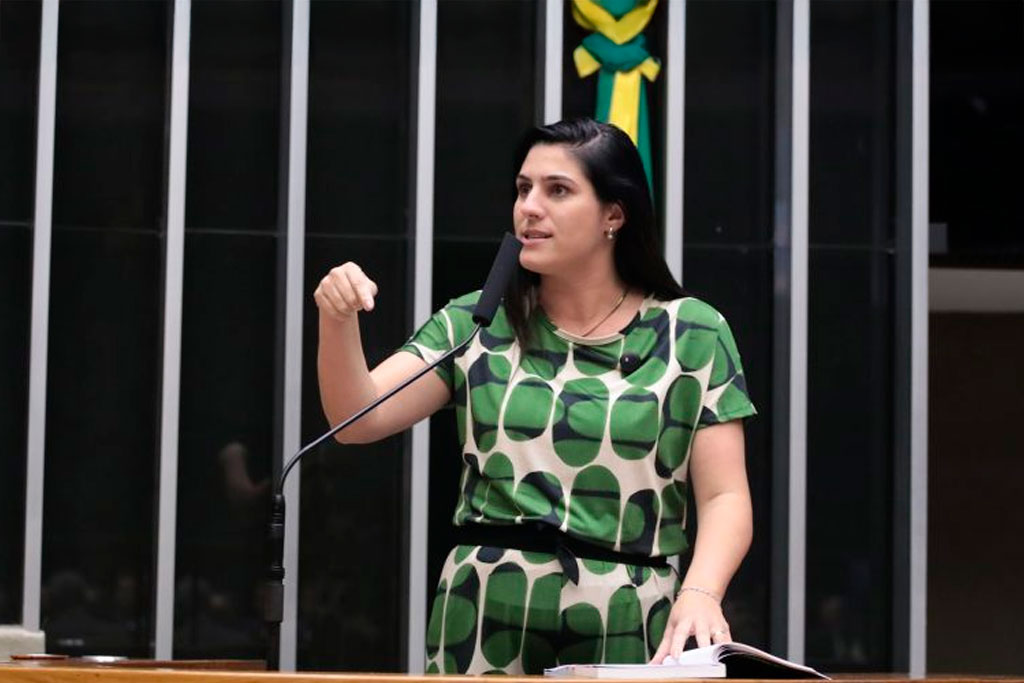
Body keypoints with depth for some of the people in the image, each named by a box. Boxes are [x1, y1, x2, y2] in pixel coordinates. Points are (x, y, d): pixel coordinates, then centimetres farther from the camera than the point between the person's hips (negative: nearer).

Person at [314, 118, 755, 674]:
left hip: (630, 634, -2)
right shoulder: (476, 324, 9)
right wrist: (337, 321, -17)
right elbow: (358, 419, 1)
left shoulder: (691, 335, 2)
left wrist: (699, 592, -20)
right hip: (484, 628, 2)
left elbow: (725, 498, -1)